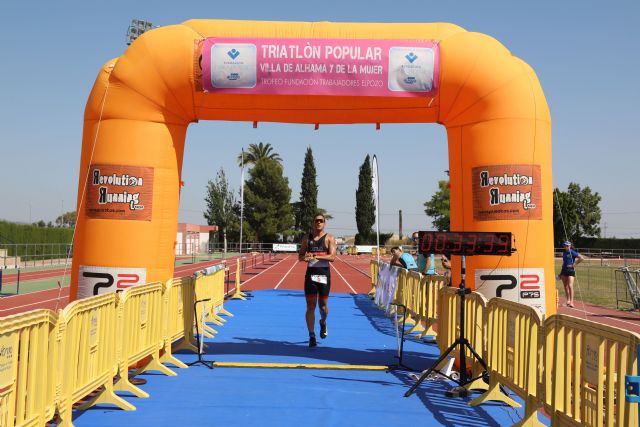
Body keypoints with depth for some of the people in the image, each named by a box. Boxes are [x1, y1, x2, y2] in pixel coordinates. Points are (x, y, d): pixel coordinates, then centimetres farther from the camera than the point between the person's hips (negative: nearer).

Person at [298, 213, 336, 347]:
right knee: (310, 306, -1)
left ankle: (323, 323, 39)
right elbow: (300, 256, 11)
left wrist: (315, 256, -24)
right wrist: (305, 257, -13)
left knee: (323, 305, 6)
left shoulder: (329, 238, -1)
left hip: (324, 274, -2)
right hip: (310, 273, 2)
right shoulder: (307, 238, 9)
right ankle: (311, 336, 4)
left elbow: (332, 257, -13)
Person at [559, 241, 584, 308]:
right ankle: (568, 300, 25)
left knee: (570, 286, -14)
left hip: (571, 270, -7)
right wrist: (561, 272, 21)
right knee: (565, 286, 12)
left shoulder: (572, 252, -8)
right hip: (564, 270, 7)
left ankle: (571, 302, -15)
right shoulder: (564, 253, 12)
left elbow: (581, 258, -15)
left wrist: (575, 264, -13)